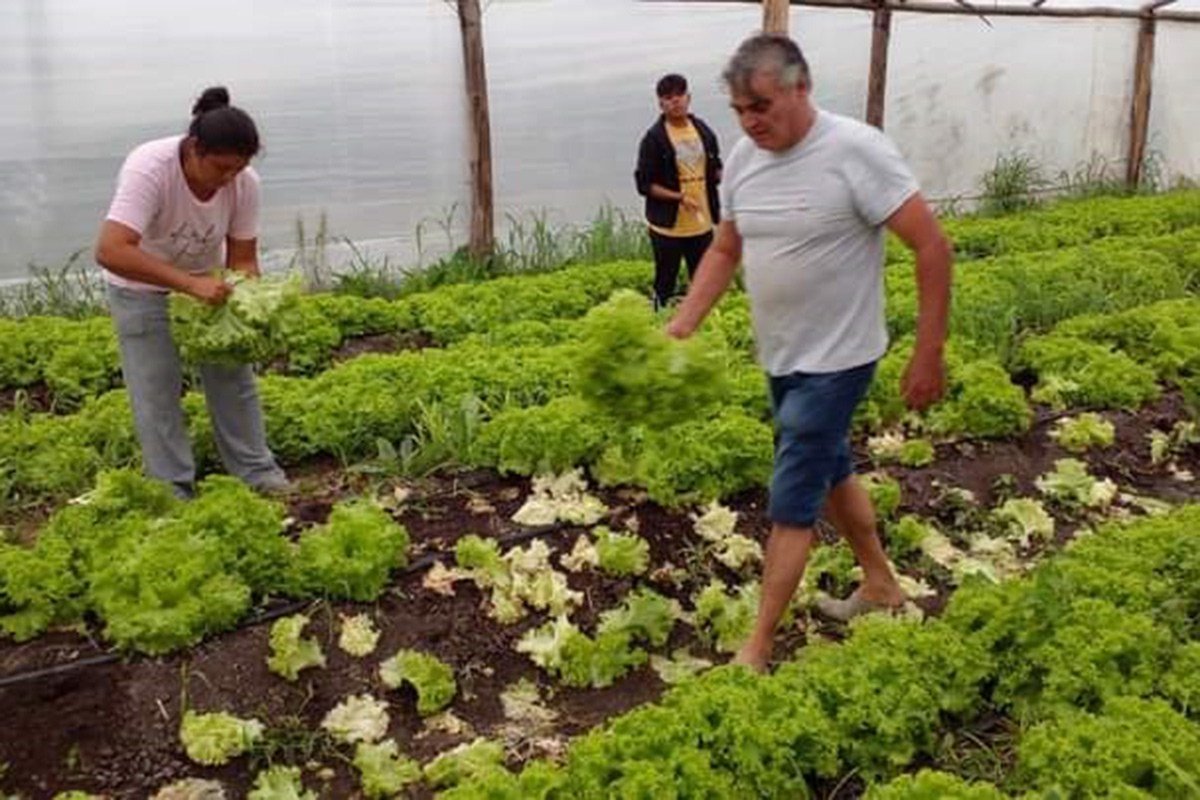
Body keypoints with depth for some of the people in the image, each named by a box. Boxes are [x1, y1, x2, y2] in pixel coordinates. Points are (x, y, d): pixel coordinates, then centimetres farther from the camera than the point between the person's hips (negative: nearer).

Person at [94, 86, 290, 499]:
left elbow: (242, 259, -11)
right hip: (142, 288, -3)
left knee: (233, 377, 5)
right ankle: (173, 489, 14)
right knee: (156, 391, 0)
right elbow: (110, 251, -44)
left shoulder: (244, 183, -21)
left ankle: (255, 471, 20)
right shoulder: (149, 169, -35)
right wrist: (189, 283, -49)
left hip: (208, 283, 4)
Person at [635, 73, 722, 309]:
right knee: (665, 284, 5)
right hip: (668, 226, -5)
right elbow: (644, 184, -11)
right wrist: (678, 196, -22)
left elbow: (714, 168, 18)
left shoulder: (703, 130, 6)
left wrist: (720, 175, -6)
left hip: (702, 223, 5)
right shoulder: (653, 139, -9)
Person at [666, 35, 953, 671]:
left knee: (792, 503, -5)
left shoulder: (855, 151, -21)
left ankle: (756, 652, 6)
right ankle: (881, 584, 43)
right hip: (780, 357, 8)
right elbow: (725, 251, 10)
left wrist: (928, 355, -19)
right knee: (830, 470, 22)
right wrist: (681, 326, -3)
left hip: (835, 360, -7)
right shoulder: (743, 158, -1)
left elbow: (933, 247, -18)